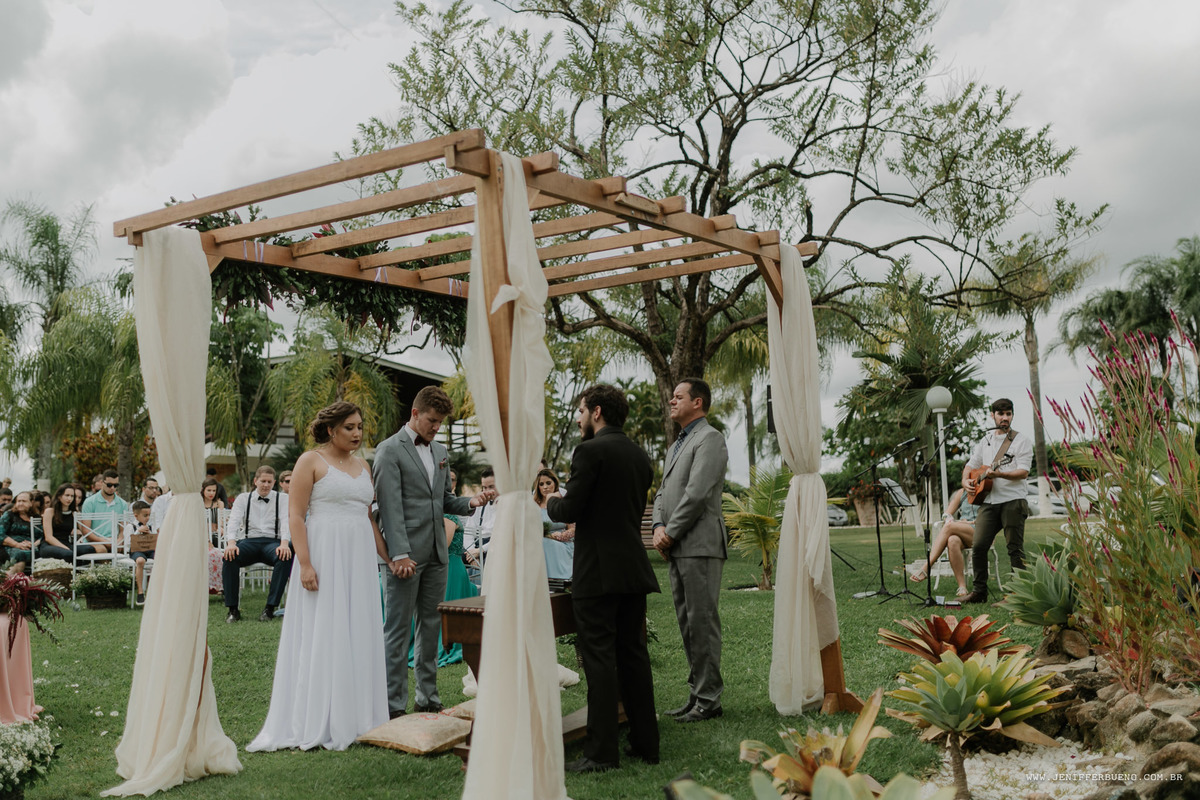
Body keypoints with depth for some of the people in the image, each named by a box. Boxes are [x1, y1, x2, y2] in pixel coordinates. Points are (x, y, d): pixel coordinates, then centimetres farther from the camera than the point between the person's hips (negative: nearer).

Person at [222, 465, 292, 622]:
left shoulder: (282, 499, 12)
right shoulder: (243, 498, 15)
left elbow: (286, 521, -4)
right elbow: (234, 521, 0)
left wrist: (284, 543, -25)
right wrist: (231, 542, -21)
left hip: (272, 542, -1)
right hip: (249, 541, 1)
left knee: (285, 557, -36)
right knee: (229, 556, -32)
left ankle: (270, 608, -29)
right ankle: (233, 609, -24)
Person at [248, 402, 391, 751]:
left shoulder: (363, 465, 16)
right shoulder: (311, 461, -3)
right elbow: (295, 516, -9)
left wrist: (388, 557, 17)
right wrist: (305, 563, -18)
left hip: (358, 558, 6)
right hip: (323, 555, -6)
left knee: (358, 635, 7)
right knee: (320, 635, -4)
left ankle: (352, 719, 15)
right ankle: (317, 723, 3)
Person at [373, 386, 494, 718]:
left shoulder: (440, 452, 16)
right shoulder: (390, 450, -7)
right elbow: (390, 506, -13)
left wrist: (470, 502, 0)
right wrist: (400, 554, -20)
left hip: (436, 554, 7)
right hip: (405, 555, -7)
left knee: (431, 628, 12)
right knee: (398, 630, -1)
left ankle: (428, 697, 20)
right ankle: (393, 705, 4)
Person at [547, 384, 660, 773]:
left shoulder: (590, 451, -11)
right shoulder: (641, 456, 12)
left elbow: (570, 509, -15)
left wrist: (552, 503, 7)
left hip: (597, 572, -7)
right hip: (633, 569, 8)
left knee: (600, 660, -4)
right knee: (634, 656, 13)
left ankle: (601, 752, -1)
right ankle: (645, 743, 18)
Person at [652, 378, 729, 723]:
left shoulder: (709, 439, -7)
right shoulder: (677, 445, 23)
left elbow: (697, 494, -16)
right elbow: (663, 491, 19)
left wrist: (671, 533, -12)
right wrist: (659, 526, 1)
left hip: (700, 545, -9)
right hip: (677, 549, 10)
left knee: (702, 621, -6)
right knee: (687, 622, 12)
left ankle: (709, 699, -1)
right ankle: (696, 693, 19)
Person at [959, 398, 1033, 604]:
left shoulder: (1021, 440, 0)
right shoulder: (986, 440, 17)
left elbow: (1024, 472, -10)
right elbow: (971, 464, 25)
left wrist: (999, 474, -26)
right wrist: (966, 480, 5)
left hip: (1013, 500, -5)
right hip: (989, 500, 5)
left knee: (1015, 548, -3)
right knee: (979, 545, 0)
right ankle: (979, 591, 9)